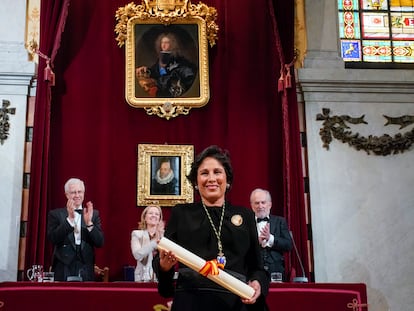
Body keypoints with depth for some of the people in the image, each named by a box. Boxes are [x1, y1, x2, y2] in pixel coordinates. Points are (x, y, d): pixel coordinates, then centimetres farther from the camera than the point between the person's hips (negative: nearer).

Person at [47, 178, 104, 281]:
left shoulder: (93, 214, 8)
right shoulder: (55, 214, 4)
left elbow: (100, 242, 1)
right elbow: (53, 239, -10)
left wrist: (89, 223, -14)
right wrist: (69, 218, -19)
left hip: (86, 272, 1)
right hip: (63, 272, -1)